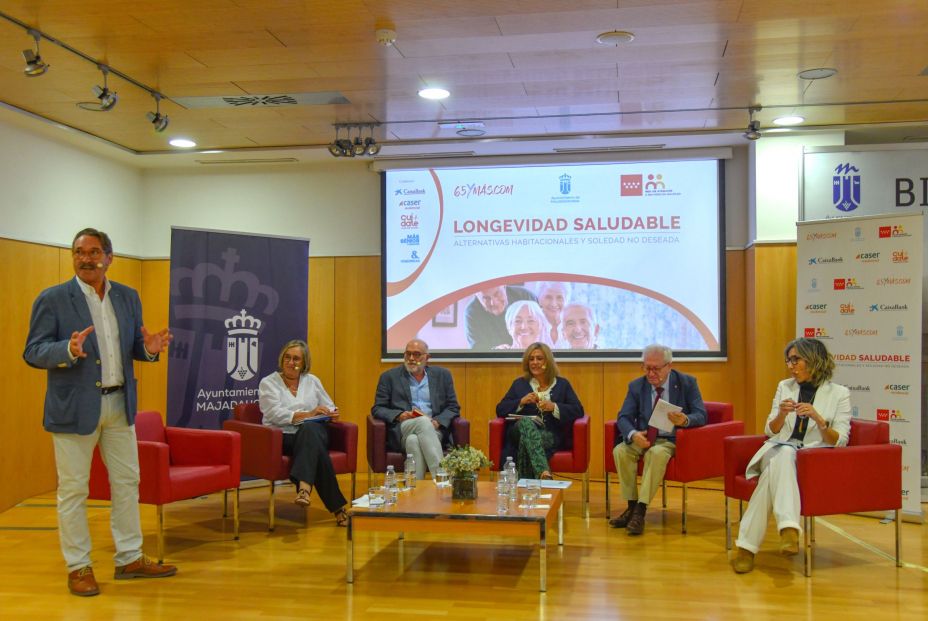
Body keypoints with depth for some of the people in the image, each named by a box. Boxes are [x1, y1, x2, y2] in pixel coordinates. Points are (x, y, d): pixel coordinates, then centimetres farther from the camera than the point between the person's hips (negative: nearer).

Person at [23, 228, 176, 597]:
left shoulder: (128, 297, 7)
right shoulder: (52, 299, -7)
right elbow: (32, 353, -10)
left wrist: (148, 348, -13)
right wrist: (68, 349, -29)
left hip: (120, 404, 5)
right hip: (75, 406, -5)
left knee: (127, 482, 11)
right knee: (73, 489, 4)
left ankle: (129, 559, 24)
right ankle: (78, 567, 17)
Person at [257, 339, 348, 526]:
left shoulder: (312, 381, 20)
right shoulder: (268, 383, 7)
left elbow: (329, 408, 23)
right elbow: (276, 414, -10)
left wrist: (331, 414, -3)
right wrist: (308, 414, -20)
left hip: (314, 432, 3)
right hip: (282, 437, -2)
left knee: (309, 430, -38)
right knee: (315, 446, -37)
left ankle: (304, 487, -55)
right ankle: (337, 507, -41)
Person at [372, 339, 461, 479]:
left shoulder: (442, 375, 16)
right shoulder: (389, 377, 12)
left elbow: (453, 407, 13)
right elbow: (377, 409, 8)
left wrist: (437, 421, -8)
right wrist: (399, 415, -12)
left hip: (434, 430, 1)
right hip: (401, 430, -1)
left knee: (414, 440, -35)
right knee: (424, 422, -35)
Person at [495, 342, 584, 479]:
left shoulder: (562, 384, 19)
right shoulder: (519, 384, 22)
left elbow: (578, 411, 7)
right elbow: (500, 410, 13)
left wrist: (554, 407, -9)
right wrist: (521, 402, -4)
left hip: (552, 437, -1)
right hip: (520, 430, 1)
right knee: (526, 421, -38)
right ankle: (544, 473, -58)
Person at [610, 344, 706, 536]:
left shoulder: (687, 383, -2)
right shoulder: (637, 386, 5)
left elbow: (701, 415, -7)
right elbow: (624, 417, -1)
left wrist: (685, 420, -32)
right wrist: (633, 434, -25)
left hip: (672, 440, -3)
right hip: (642, 438, 3)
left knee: (657, 453, -36)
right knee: (620, 451, -27)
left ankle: (641, 511, -32)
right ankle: (631, 507, -17)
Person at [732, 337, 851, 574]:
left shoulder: (839, 393, 5)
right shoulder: (784, 387, 16)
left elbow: (839, 441, -2)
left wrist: (818, 419, -20)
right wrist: (782, 415, -8)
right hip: (776, 452, 3)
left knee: (775, 469, -35)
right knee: (785, 452, -35)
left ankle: (748, 546, -43)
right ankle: (789, 528, -49)